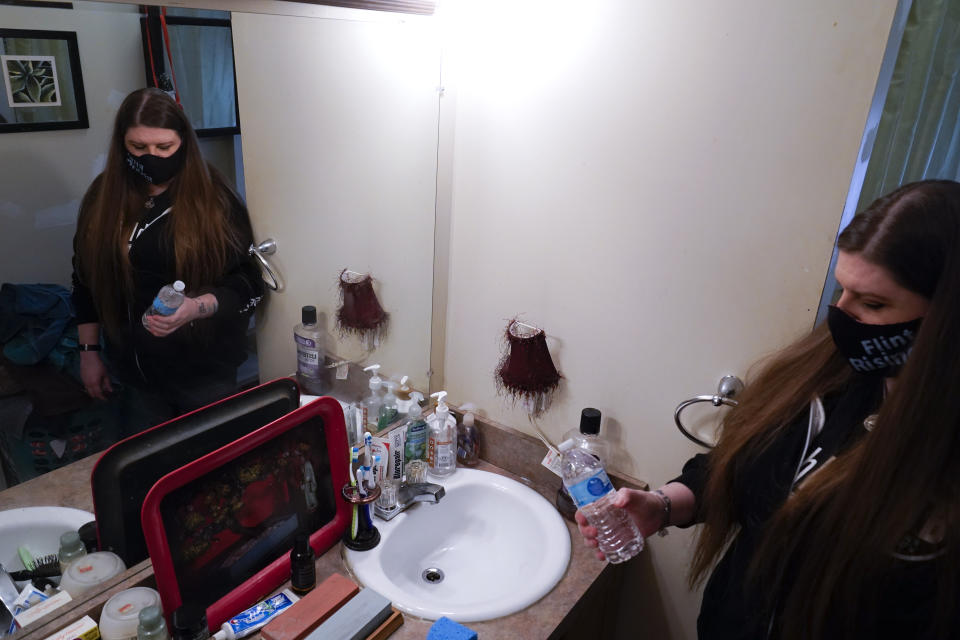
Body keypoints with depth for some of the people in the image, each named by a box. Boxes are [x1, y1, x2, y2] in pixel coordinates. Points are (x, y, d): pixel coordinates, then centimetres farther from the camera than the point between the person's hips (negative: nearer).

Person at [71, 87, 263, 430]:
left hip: (205, 367, -3)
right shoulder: (103, 197, 1)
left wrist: (198, 307, -27)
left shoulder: (214, 198, -10)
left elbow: (250, 280, -10)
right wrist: (88, 352, 10)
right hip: (135, 370, 3)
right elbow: (86, 281, 9)